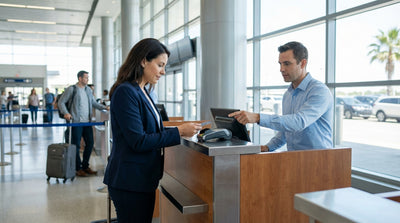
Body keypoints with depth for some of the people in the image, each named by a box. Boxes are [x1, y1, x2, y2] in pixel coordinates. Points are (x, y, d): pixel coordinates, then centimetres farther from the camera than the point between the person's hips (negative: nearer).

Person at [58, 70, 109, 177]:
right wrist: (66, 113, -18)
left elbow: (94, 103, 22)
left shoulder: (88, 90, 14)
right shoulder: (71, 89, -4)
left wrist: (104, 107, 8)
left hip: (87, 122, 6)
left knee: (90, 143, 9)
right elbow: (61, 102, -3)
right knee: (76, 145, 0)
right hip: (76, 122, -6)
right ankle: (78, 169, 11)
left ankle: (85, 166, 24)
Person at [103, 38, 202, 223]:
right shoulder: (125, 92, -17)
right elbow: (138, 141, -21)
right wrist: (178, 132, -18)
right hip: (130, 182, -9)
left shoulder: (142, 92, 13)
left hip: (144, 179, 9)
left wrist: (181, 129, 6)